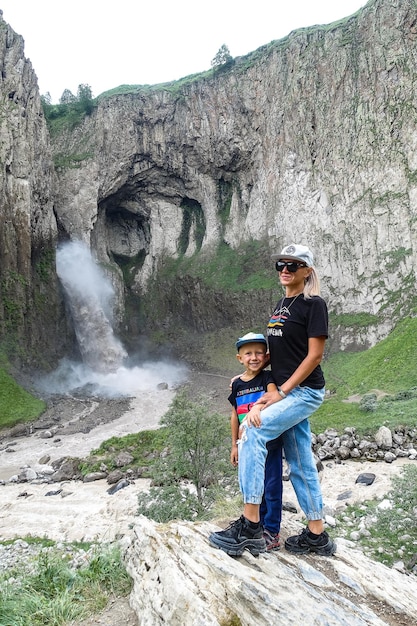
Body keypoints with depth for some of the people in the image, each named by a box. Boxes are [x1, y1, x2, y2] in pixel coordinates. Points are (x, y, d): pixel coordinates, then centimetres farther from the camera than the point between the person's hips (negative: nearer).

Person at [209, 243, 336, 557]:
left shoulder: (314, 304, -9)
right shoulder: (281, 304, 15)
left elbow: (314, 355, -14)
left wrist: (281, 392, -16)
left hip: (304, 391, -8)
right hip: (286, 392, 8)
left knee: (252, 431, -23)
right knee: (300, 464, 10)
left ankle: (250, 527, -18)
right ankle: (317, 537, 22)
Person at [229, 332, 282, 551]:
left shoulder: (267, 377, -9)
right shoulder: (237, 384, 4)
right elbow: (235, 416, 10)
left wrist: (258, 407, -50)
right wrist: (234, 445, 11)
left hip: (270, 442, -5)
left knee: (272, 487, 3)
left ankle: (272, 529, 18)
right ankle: (258, 526, 33)